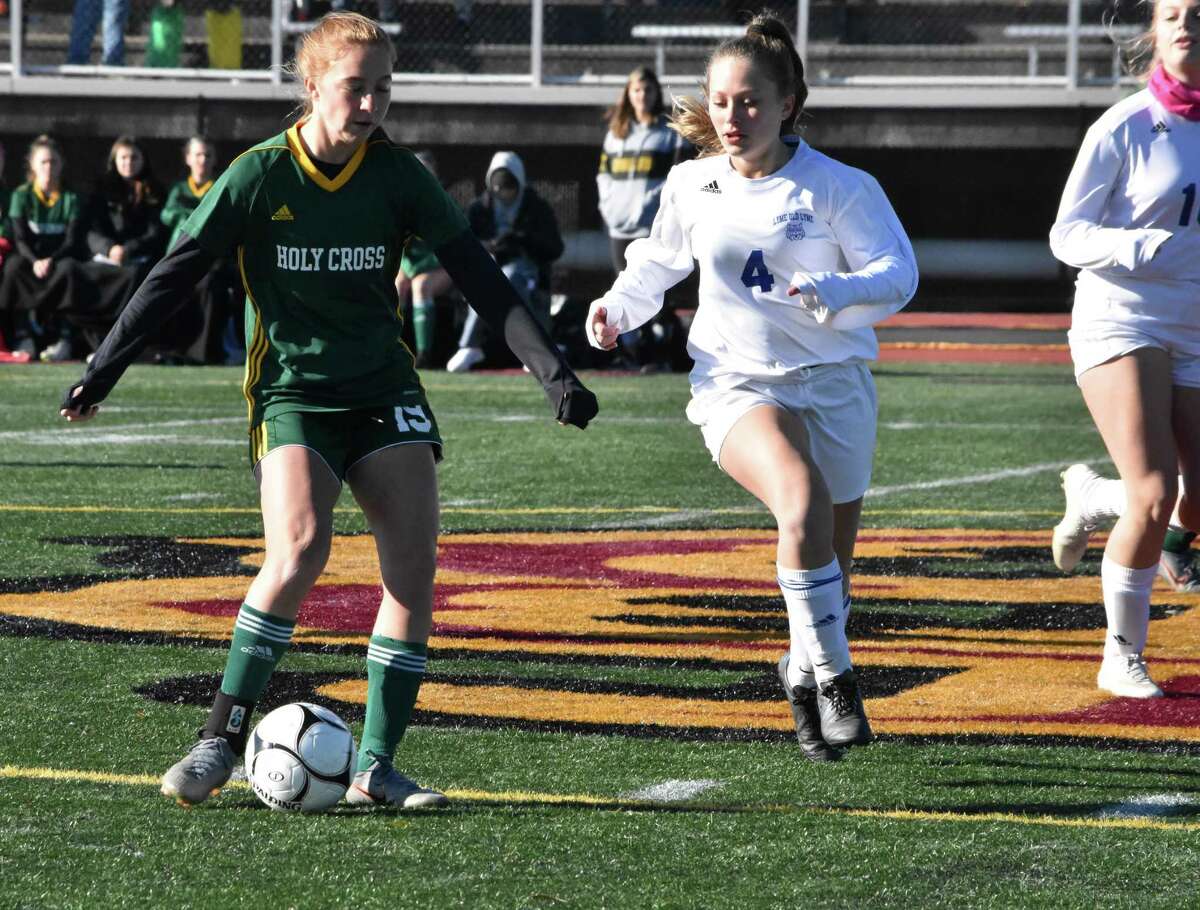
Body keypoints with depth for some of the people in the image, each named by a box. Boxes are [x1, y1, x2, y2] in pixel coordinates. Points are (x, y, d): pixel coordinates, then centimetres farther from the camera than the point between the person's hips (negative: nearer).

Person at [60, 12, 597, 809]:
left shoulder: (399, 175, -1)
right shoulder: (261, 176, -8)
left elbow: (480, 278, 0)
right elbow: (177, 275, -2)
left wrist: (553, 371, -7)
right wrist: (103, 372, -4)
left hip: (384, 386, 3)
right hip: (291, 391, -3)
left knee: (415, 564, -9)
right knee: (301, 549, -25)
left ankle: (376, 767, 0)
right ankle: (223, 737, -12)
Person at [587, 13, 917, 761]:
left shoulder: (838, 187, -7)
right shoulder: (692, 186, 3)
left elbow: (897, 273, -13)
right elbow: (660, 262, 22)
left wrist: (835, 294, -32)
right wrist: (620, 306, 4)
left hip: (833, 385, 0)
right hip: (738, 383, 0)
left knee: (832, 568, 11)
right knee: (803, 501, -31)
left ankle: (804, 677, 39)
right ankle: (834, 678, -23)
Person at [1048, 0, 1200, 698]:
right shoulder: (1123, 129, -8)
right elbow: (1066, 234, -7)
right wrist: (1134, 247, -24)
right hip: (1119, 321, -5)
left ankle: (1091, 498, 30)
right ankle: (1123, 659, -1)